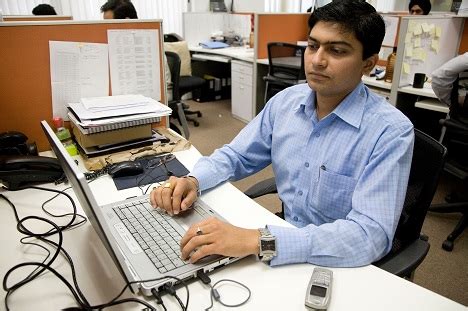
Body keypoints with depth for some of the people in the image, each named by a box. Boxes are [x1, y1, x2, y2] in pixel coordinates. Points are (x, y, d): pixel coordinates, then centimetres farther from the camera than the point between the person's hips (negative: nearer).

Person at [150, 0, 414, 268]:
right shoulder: (286, 101, -3)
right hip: (288, 251, 5)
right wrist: (193, 181, -16)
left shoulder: (391, 132, -20)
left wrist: (258, 240, -38)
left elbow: (371, 235, -29)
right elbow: (236, 156, 5)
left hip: (345, 268, -4)